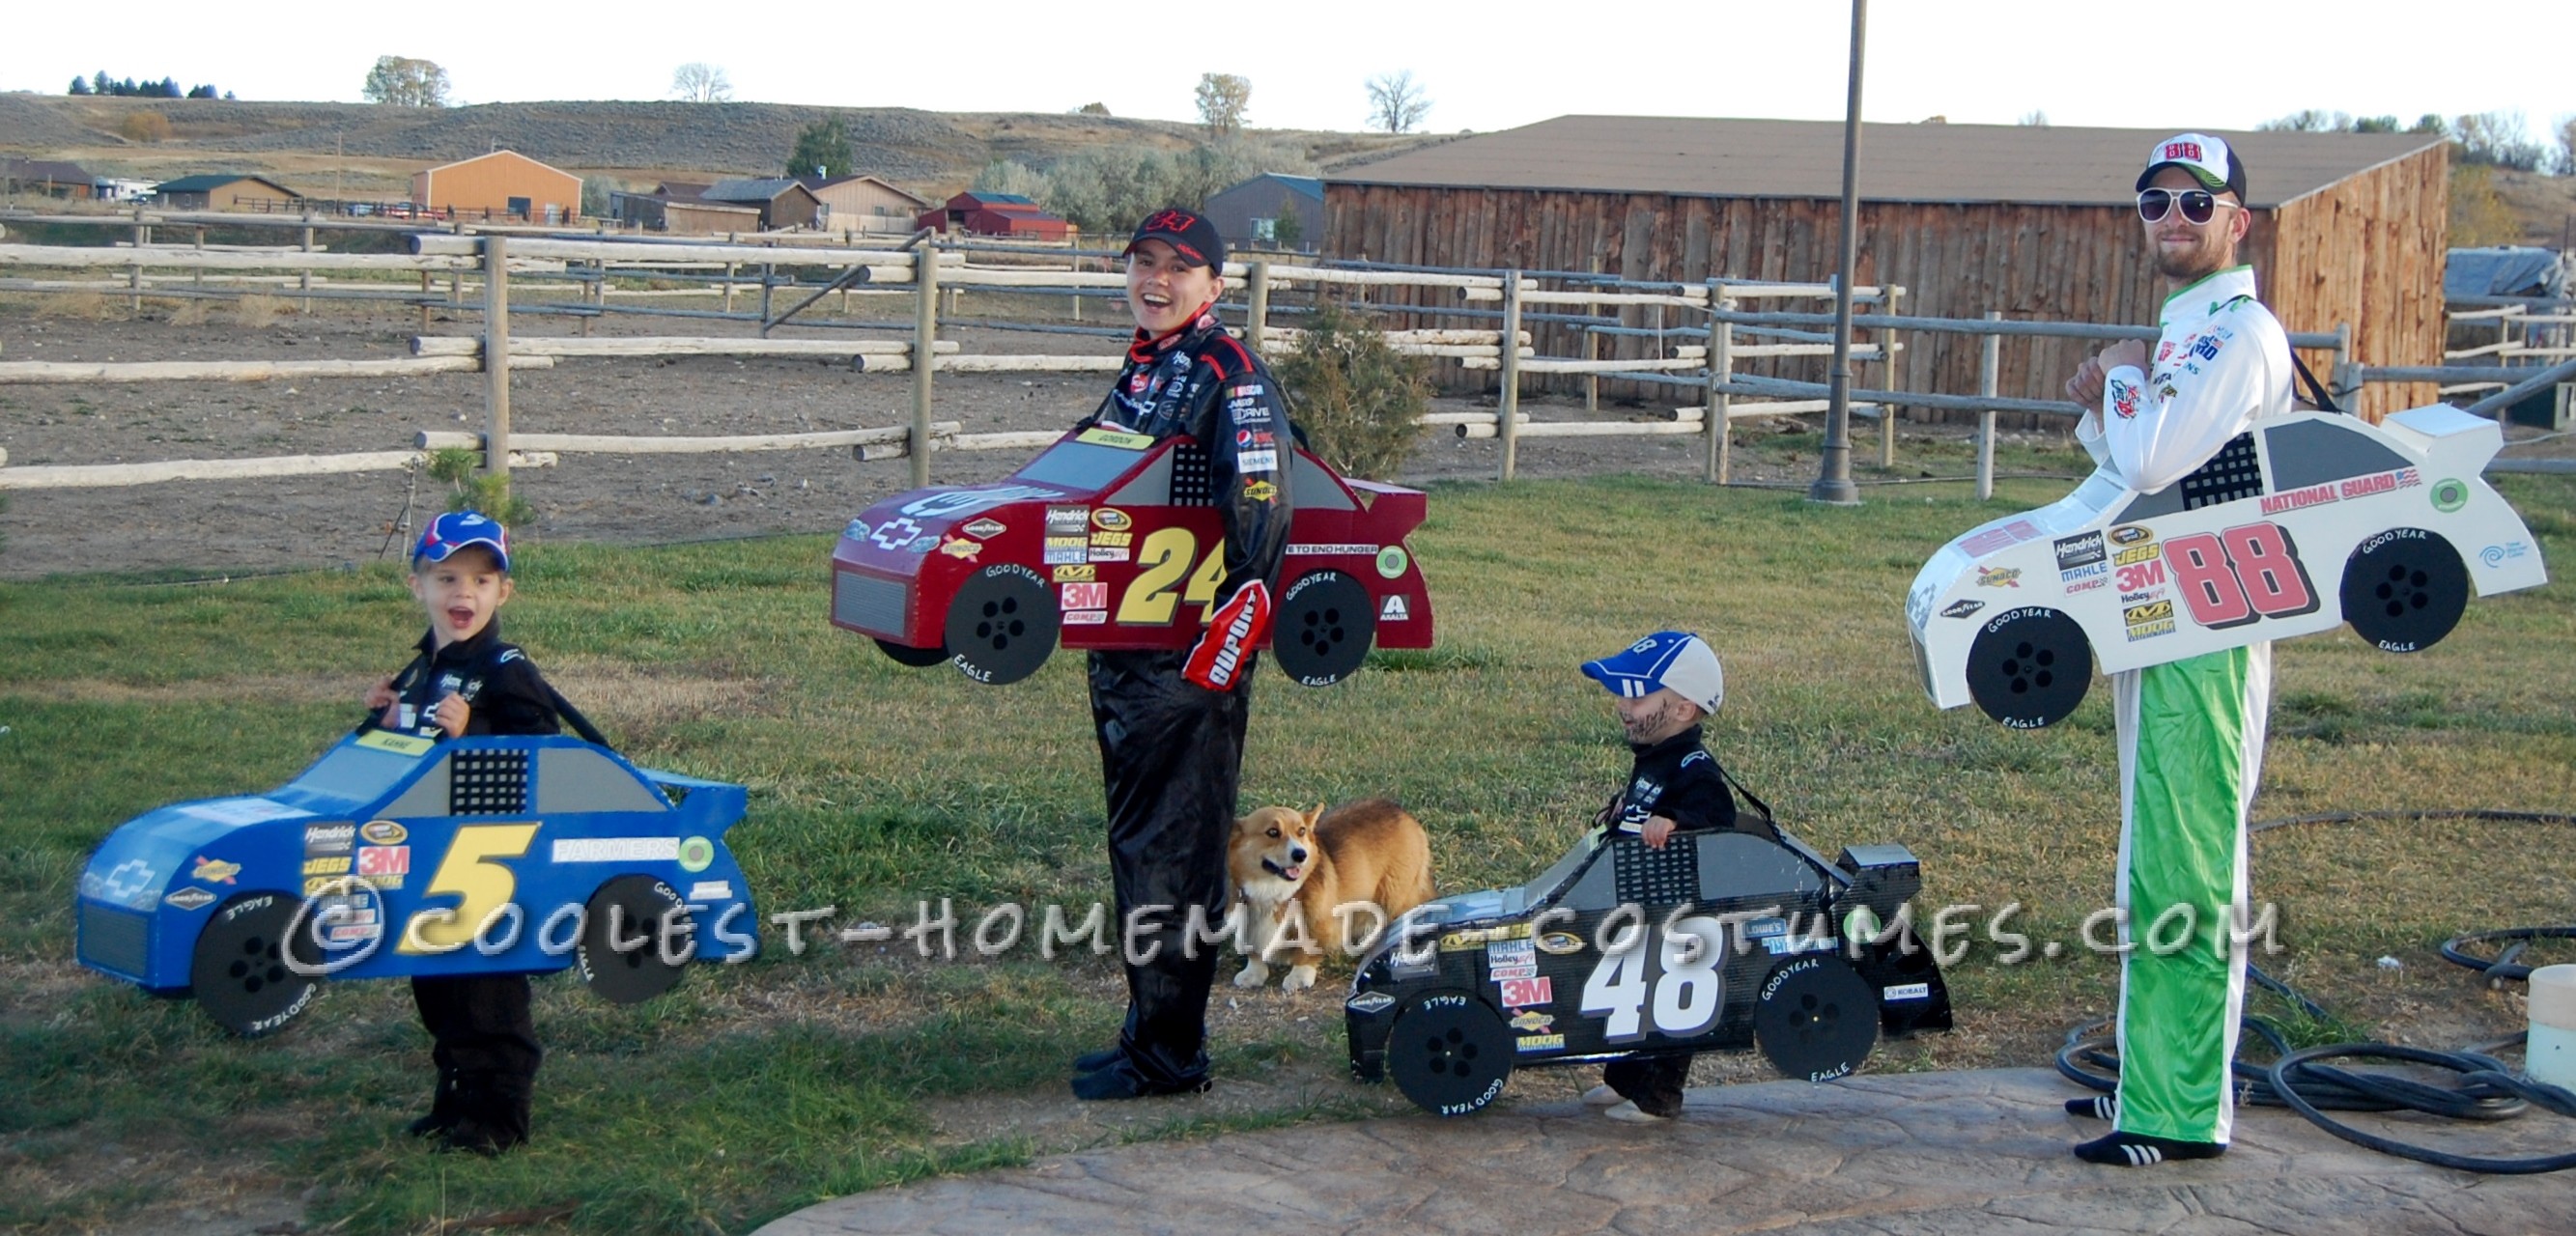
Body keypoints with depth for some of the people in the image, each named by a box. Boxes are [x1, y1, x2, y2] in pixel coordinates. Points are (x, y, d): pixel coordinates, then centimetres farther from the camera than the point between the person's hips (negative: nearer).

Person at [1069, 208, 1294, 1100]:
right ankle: (1150, 1034, 26)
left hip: (1188, 657, -10)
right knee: (1137, 843, 15)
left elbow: (1261, 517, -20)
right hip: (1124, 647, 10)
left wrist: (1222, 649, -24)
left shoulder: (1230, 375, -13)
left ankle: (1166, 1056, 4)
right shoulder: (1143, 370, 16)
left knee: (1171, 853, -4)